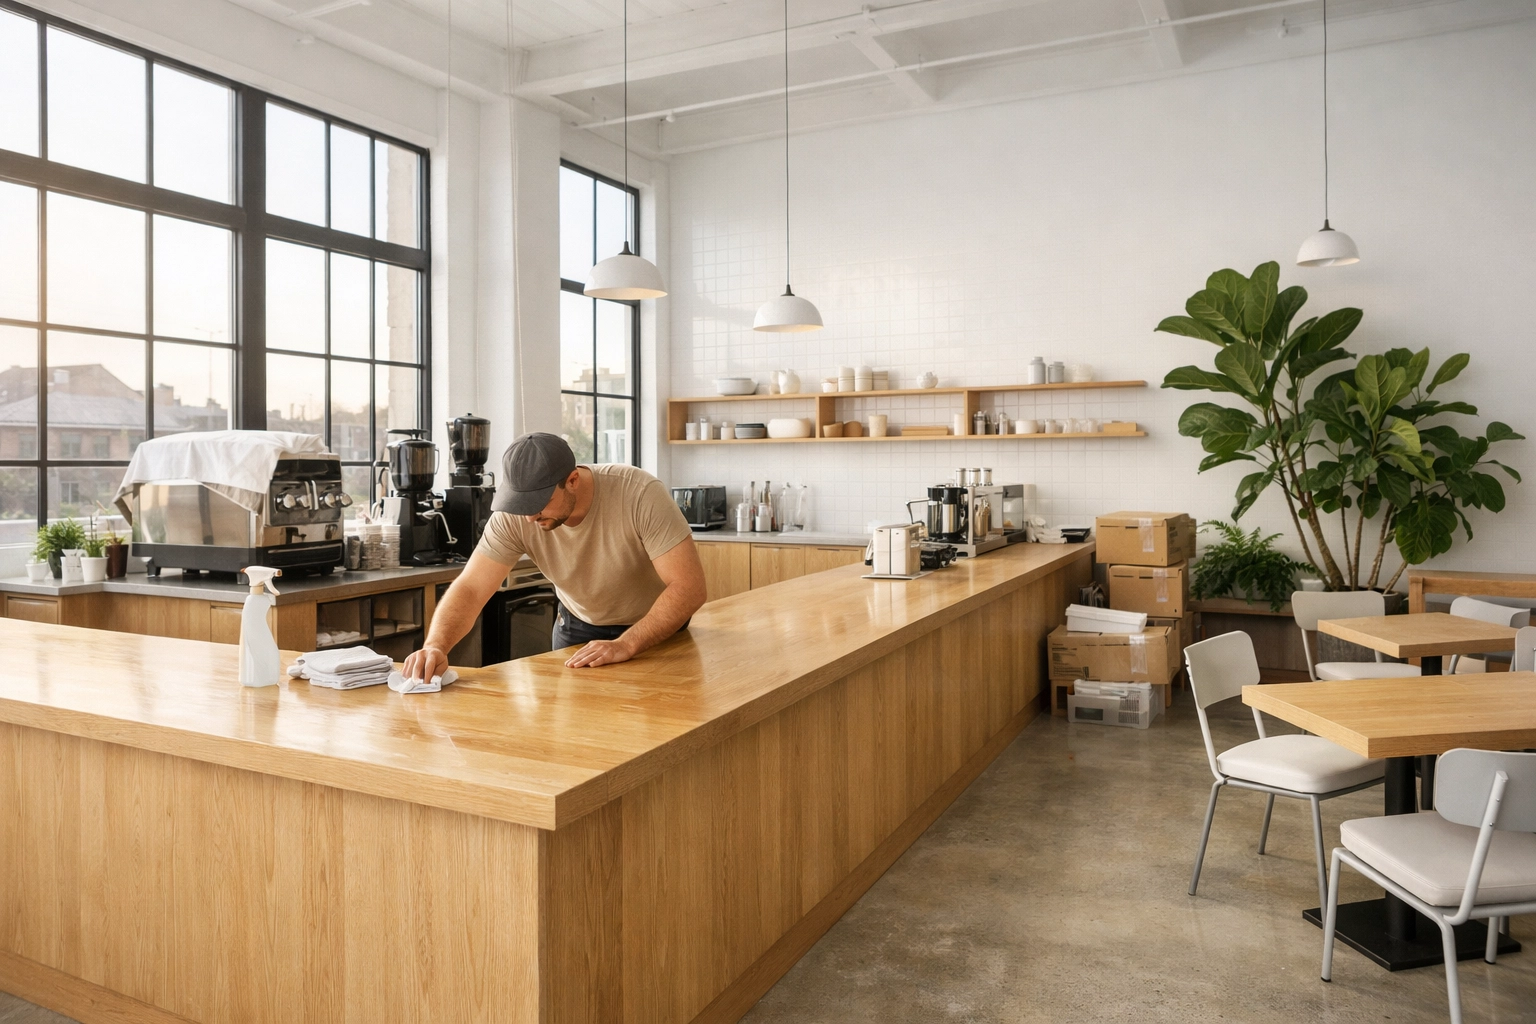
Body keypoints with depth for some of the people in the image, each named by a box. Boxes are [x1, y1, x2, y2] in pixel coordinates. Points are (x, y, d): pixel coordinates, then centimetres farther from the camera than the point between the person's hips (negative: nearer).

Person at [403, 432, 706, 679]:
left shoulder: (640, 493, -32)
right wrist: (436, 646, -43)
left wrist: (625, 645, -43)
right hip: (578, 625, 3)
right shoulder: (514, 516, -22)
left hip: (658, 628, -2)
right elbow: (470, 589, -23)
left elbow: (689, 587, -34)